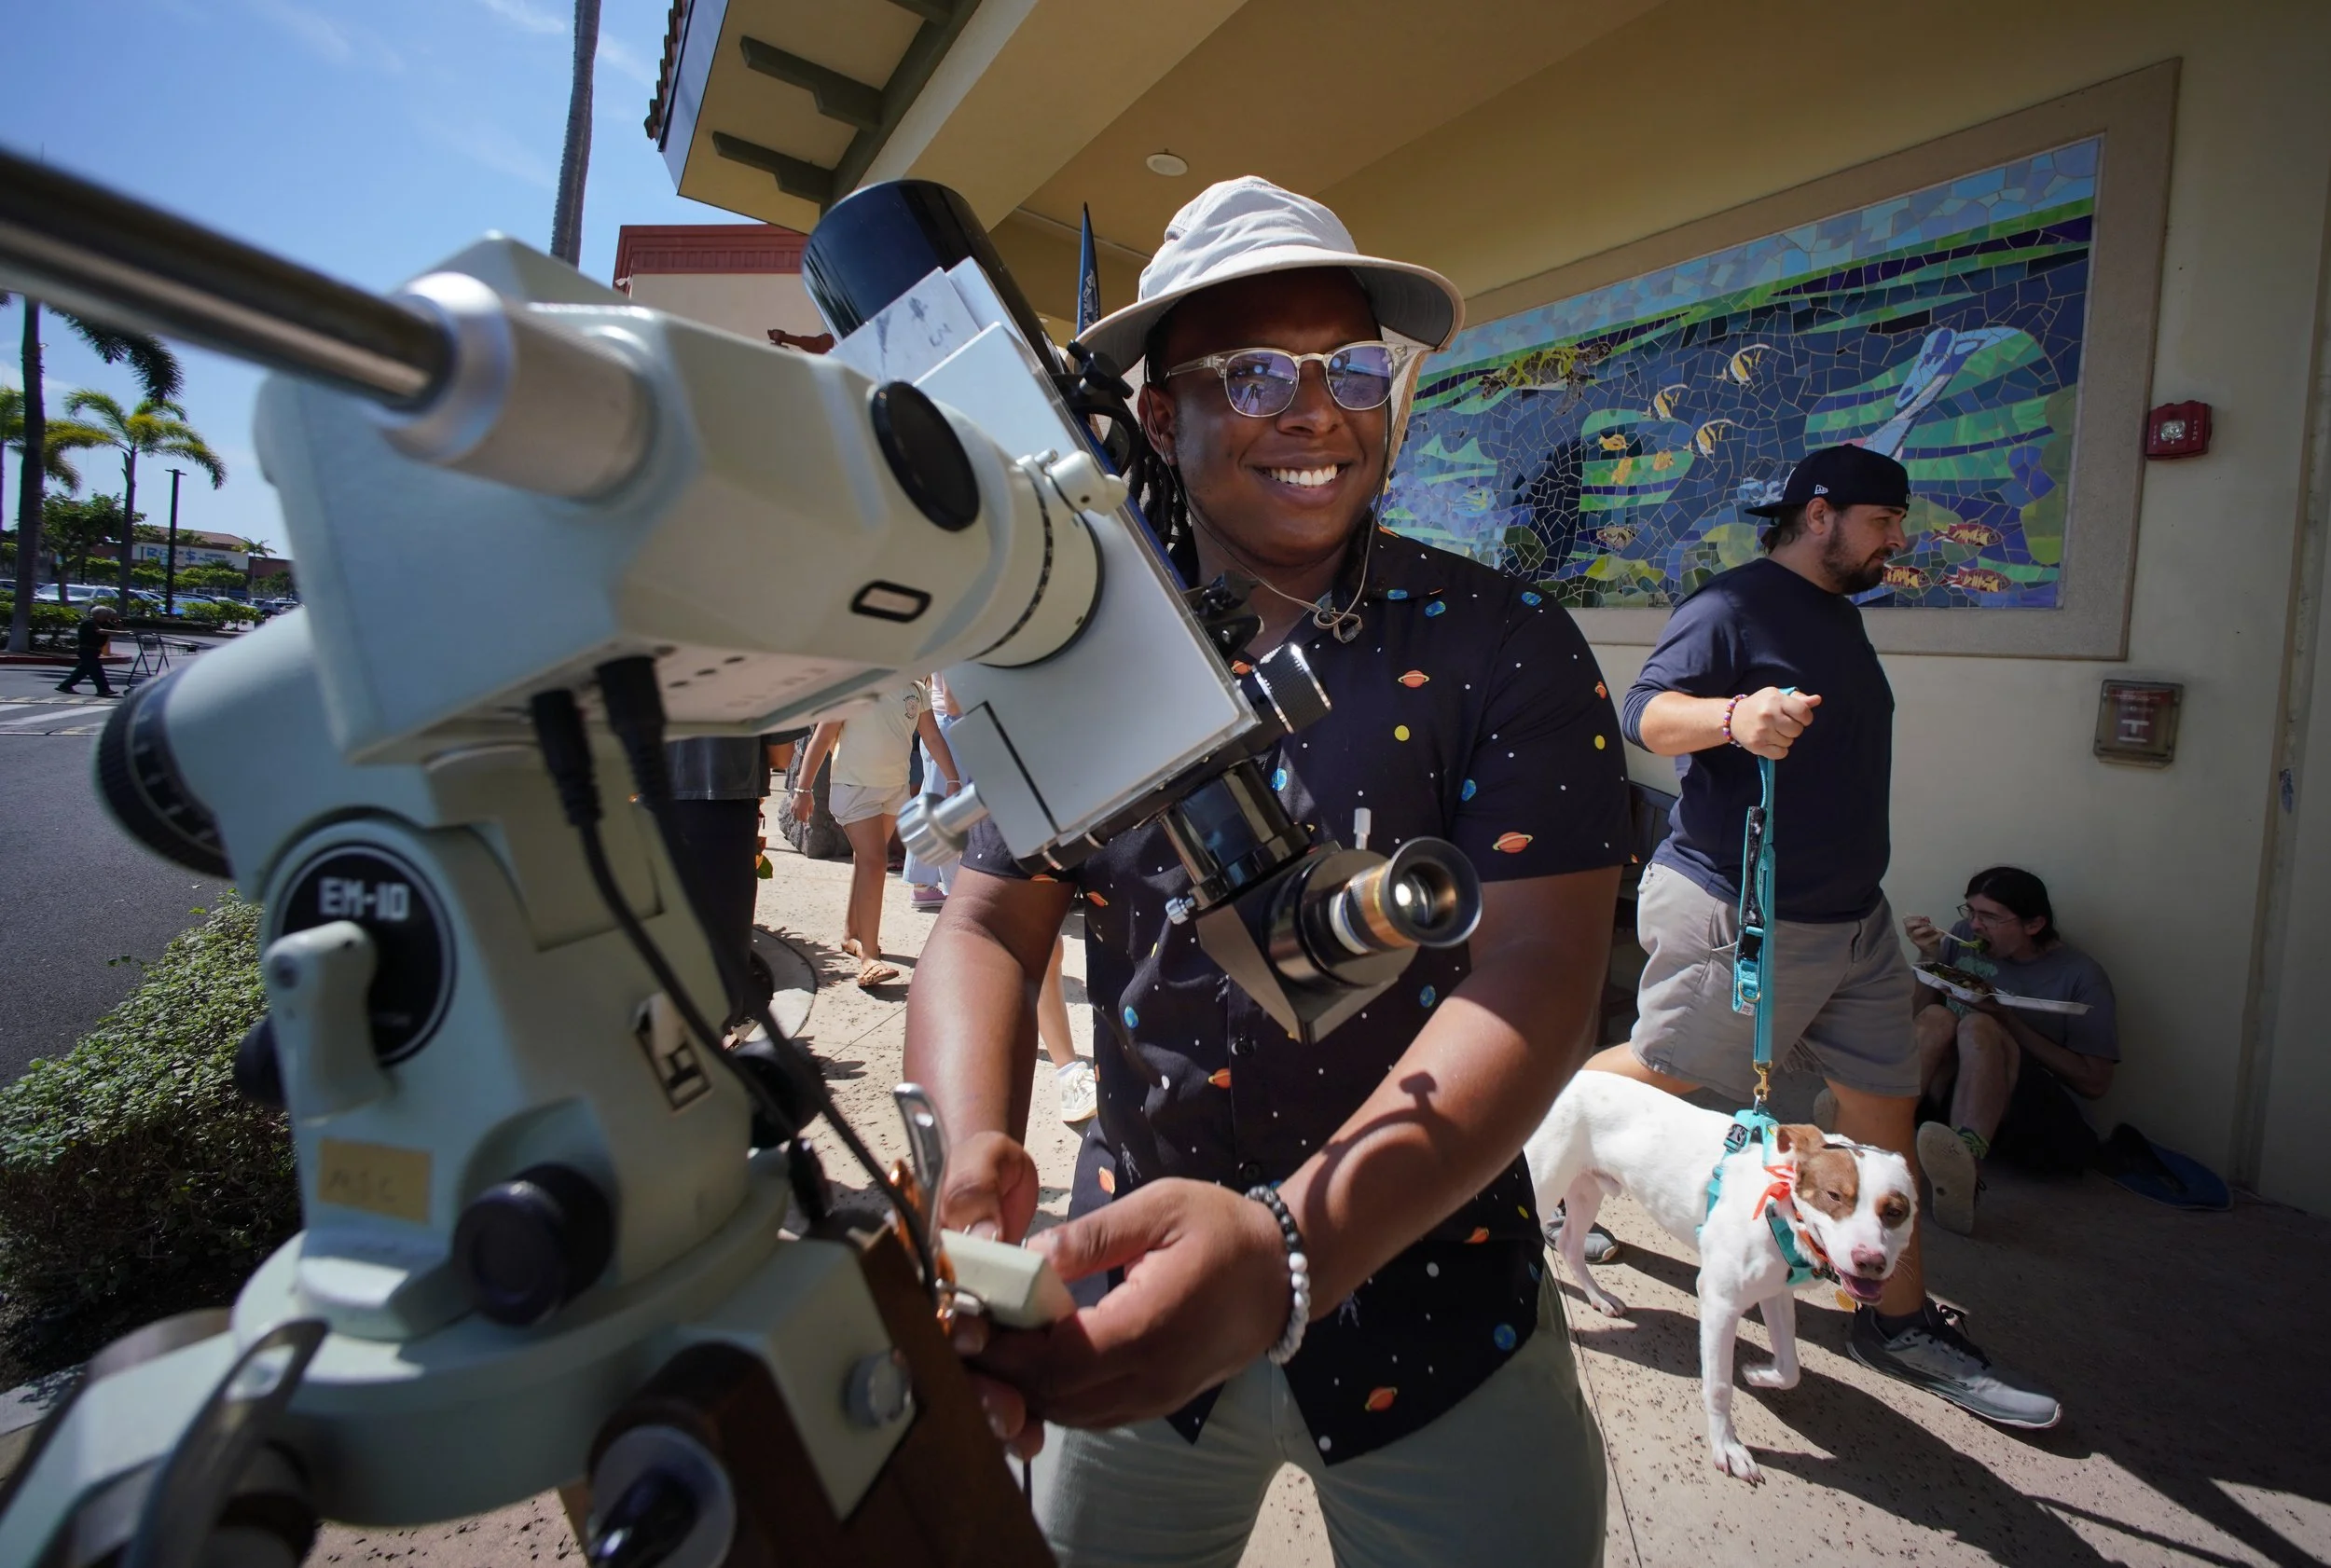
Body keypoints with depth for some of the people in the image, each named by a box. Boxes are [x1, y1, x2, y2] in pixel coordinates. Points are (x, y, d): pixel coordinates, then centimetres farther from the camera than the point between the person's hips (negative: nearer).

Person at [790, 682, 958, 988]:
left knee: (867, 859, 17)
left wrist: (953, 781, 1)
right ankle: (869, 956, -13)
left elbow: (933, 738, 7)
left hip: (896, 788, 6)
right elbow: (822, 737, -12)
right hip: (854, 787, -6)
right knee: (874, 862, -14)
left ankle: (851, 934, 32)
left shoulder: (916, 691, 3)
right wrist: (803, 789, -14)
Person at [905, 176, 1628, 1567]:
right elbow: (990, 924, -5)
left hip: (1429, 1302, -2)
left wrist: (1287, 1246, -32)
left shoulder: (1506, 647, -11)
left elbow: (1538, 969, -19)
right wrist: (971, 1152, -25)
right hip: (1133, 1292, 3)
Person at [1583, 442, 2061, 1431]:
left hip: (1852, 919, 9)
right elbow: (1646, 711, -26)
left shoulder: (1838, 614, 17)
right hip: (1739, 915, -9)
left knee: (1886, 1108, 10)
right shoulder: (1733, 604, -12)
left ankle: (1901, 1320, 23)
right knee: (1658, 1073, 4)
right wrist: (1733, 715, -45)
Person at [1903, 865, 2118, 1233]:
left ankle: (1965, 1159, -60)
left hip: (2039, 1124, -3)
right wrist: (1928, 957, -1)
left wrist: (2007, 1020, -13)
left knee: (1978, 1026, -31)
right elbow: (1918, 1013, 14)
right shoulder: (1964, 939, 9)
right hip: (1949, 1093, 3)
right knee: (1937, 1017, -25)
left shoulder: (2081, 976, 1)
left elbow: (2095, 1083, -4)